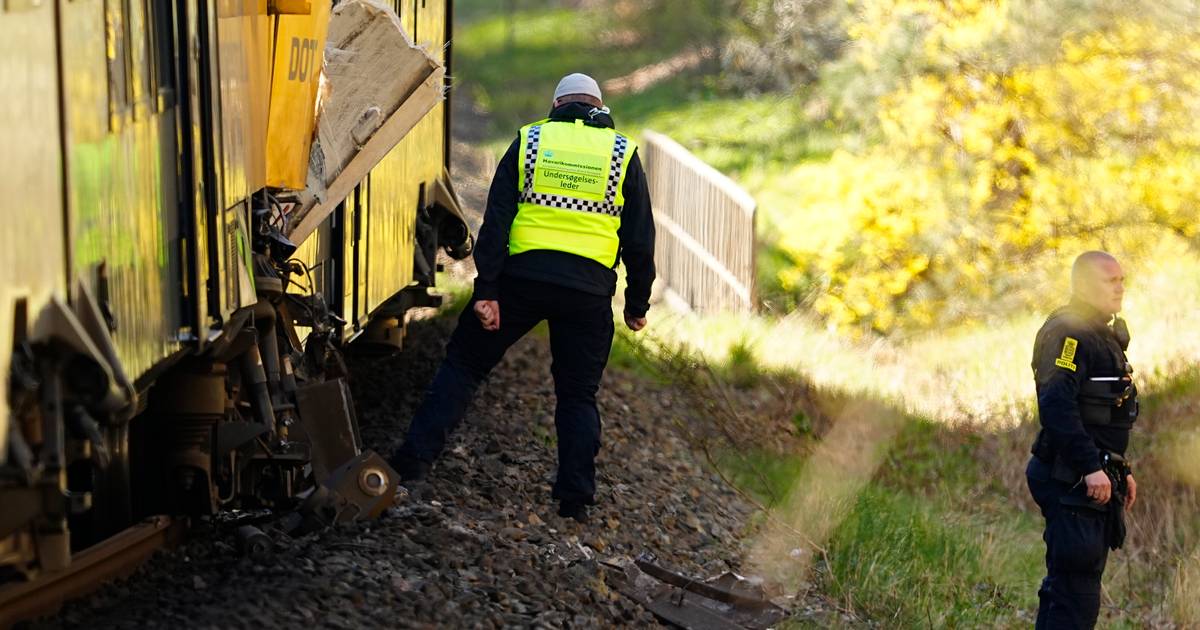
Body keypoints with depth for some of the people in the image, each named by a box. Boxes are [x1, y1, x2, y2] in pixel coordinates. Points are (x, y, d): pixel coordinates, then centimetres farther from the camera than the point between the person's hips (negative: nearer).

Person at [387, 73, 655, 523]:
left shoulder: (529, 141, 8)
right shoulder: (623, 154, 9)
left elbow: (496, 221, 0)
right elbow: (640, 239, 8)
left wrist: (487, 291, -2)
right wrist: (637, 304, 16)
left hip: (524, 275, 0)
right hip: (589, 290, 1)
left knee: (464, 362, 12)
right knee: (578, 394, 12)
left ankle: (416, 457, 5)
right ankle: (576, 497, 7)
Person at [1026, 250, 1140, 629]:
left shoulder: (1105, 335, 19)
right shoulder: (1067, 333, -14)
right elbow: (1057, 404, -25)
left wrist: (1121, 469, 23)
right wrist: (1091, 467, -28)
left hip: (1097, 477, 10)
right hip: (1073, 480, -10)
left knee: (1070, 583, 15)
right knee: (1076, 587, -11)